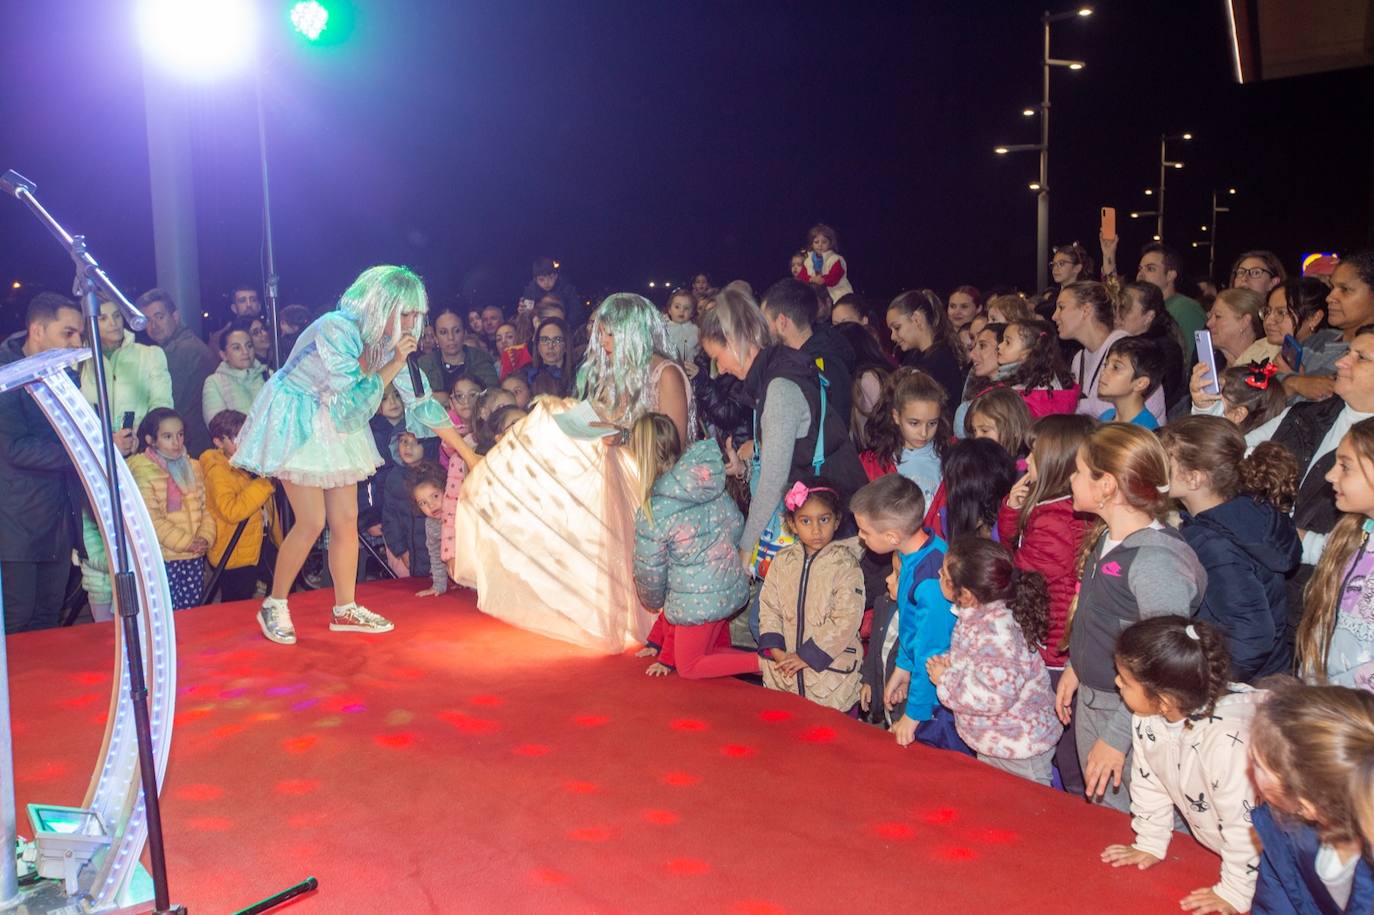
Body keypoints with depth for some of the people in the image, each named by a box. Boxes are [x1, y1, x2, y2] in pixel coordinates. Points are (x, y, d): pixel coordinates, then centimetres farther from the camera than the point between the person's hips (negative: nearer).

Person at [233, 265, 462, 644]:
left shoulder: (387, 340, -6)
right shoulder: (336, 331, -28)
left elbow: (421, 401, -1)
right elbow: (354, 401, -27)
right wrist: (393, 365, -26)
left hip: (336, 427, 7)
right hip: (297, 425, -7)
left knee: (346, 520, 4)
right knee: (312, 522, -10)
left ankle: (345, 609, 16)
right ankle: (274, 606, 8)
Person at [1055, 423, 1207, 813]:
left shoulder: (1156, 559, -26)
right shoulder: (1105, 539, 2)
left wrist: (1117, 737, -23)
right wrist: (1075, 668, 14)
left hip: (1135, 713, -9)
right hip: (1090, 701, 9)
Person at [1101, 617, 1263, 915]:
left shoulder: (1229, 740, -41)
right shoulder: (1147, 716, -18)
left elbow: (1246, 824, -32)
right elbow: (1150, 781, -1)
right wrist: (1149, 845, 7)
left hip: (1261, 855, -6)